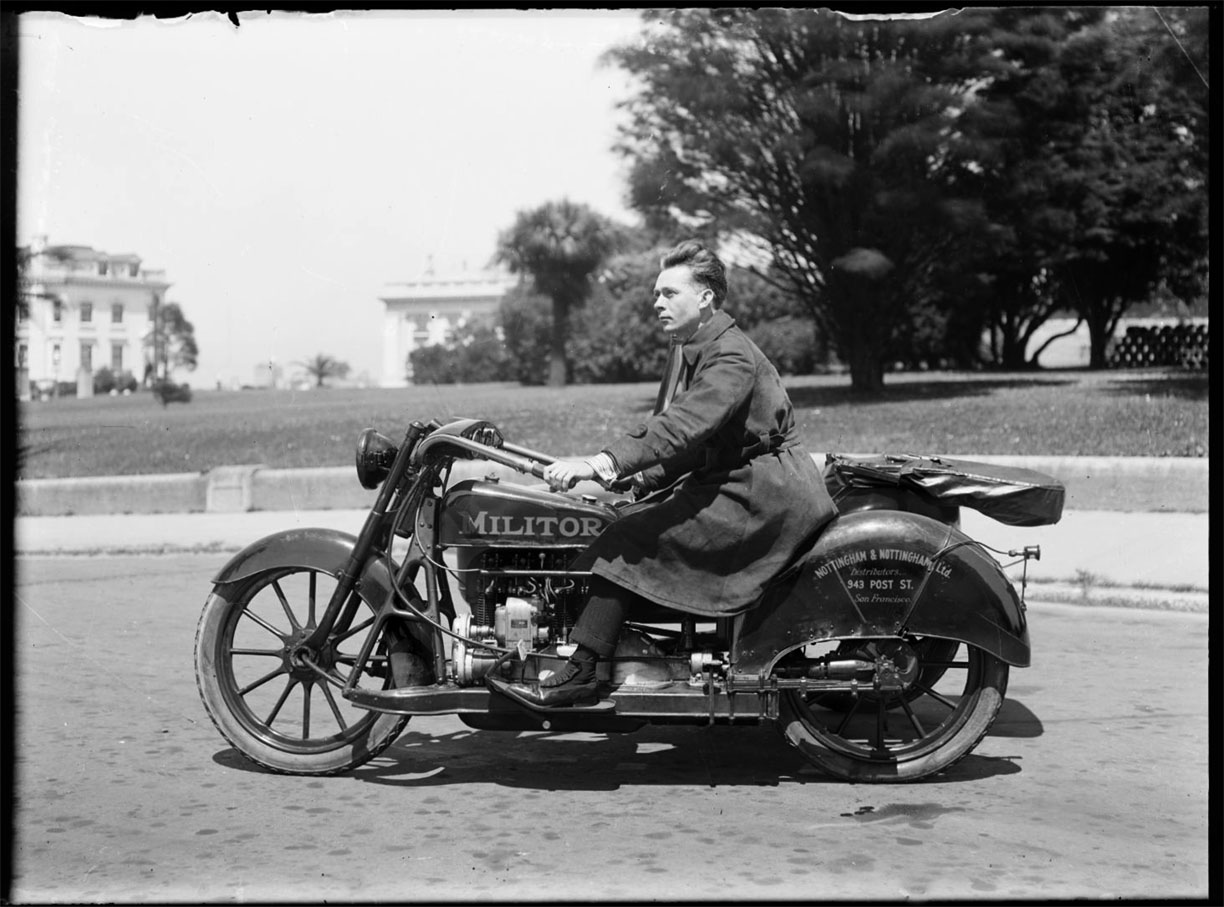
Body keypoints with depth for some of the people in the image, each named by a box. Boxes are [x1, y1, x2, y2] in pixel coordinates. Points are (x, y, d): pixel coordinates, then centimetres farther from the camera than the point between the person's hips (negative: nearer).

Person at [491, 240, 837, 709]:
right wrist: (632, 477, -4)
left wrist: (603, 462, -39)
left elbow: (683, 427, -31)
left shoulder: (732, 357, -17)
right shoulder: (687, 350, 16)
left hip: (766, 490, -10)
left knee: (633, 538, -20)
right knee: (631, 521, 2)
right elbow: (663, 426, 15)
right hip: (732, 480, 10)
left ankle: (580, 674, -20)